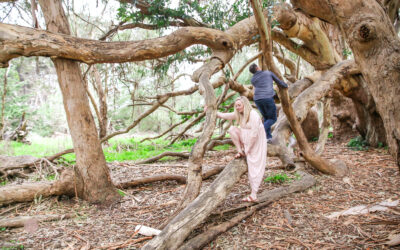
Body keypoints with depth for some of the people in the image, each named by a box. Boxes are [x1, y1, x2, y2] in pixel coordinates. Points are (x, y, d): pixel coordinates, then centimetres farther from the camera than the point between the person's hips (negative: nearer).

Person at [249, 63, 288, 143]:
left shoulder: (253, 80, 18)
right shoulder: (268, 72, 12)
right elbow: (278, 81, 23)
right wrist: (285, 85, 42)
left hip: (257, 100, 4)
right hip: (268, 98, -4)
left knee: (266, 118, 20)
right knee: (272, 118, 9)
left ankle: (268, 137, 8)